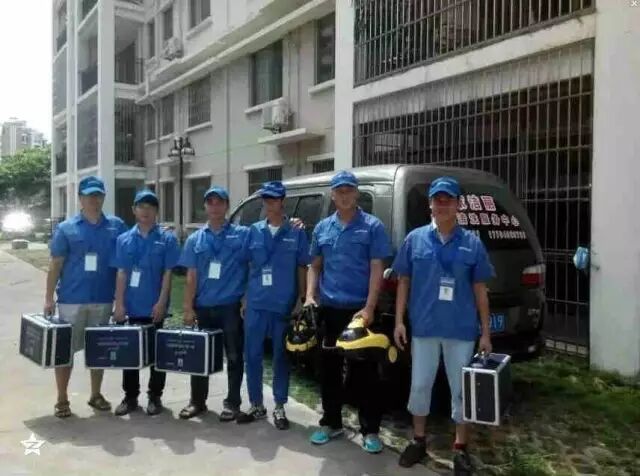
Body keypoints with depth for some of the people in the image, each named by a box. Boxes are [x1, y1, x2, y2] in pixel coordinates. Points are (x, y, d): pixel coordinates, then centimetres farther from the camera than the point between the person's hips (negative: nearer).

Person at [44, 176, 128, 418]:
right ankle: (62, 399, 17)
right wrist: (49, 298, -5)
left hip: (103, 299, 2)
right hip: (72, 299, -2)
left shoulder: (117, 226, 3)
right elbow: (55, 264, -1)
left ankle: (96, 395, 26)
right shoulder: (66, 228, -1)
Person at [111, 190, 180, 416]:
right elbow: (121, 273, 3)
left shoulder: (167, 239, -2)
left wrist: (161, 302, -12)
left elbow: (167, 273, -5)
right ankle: (130, 397, 24)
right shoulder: (124, 239, 6)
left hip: (154, 307, -2)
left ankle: (155, 397, 20)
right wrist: (119, 304, -3)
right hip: (131, 306, 3)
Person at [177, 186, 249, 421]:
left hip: (232, 306, -3)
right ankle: (197, 401, 26)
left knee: (234, 356, 6)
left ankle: (232, 402, 19)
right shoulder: (195, 239, 8)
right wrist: (188, 307, 1)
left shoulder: (243, 234, 0)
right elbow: (192, 276, 6)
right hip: (203, 307, 3)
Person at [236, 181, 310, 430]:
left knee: (281, 356, 8)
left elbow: (302, 269, 3)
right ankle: (256, 405, 23)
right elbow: (247, 265, 11)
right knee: (252, 355, 7)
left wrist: (301, 301, 0)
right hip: (256, 303, 2)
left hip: (284, 304, -2)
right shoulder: (254, 231, 7)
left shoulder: (296, 232, 0)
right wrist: (243, 297, 7)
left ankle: (279, 407, 21)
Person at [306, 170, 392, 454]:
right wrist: (310, 296, -1)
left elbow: (376, 269, -8)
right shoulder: (322, 228, 10)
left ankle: (370, 430, 15)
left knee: (365, 371, 2)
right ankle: (331, 423, 28)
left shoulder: (372, 226, -3)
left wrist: (369, 308, -16)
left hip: (359, 309, -4)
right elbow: (315, 266, 14)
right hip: (329, 309, 4)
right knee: (329, 368, 13)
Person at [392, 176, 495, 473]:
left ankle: (460, 447, 27)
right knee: (420, 385, 11)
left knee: (461, 389, 10)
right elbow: (403, 282, 5)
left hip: (461, 329, 0)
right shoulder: (415, 239, 1)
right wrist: (399, 321, 0)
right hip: (424, 327, 1)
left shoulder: (472, 243, 1)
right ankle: (418, 441, 30)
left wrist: (485, 333, 2)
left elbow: (480, 290, 4)